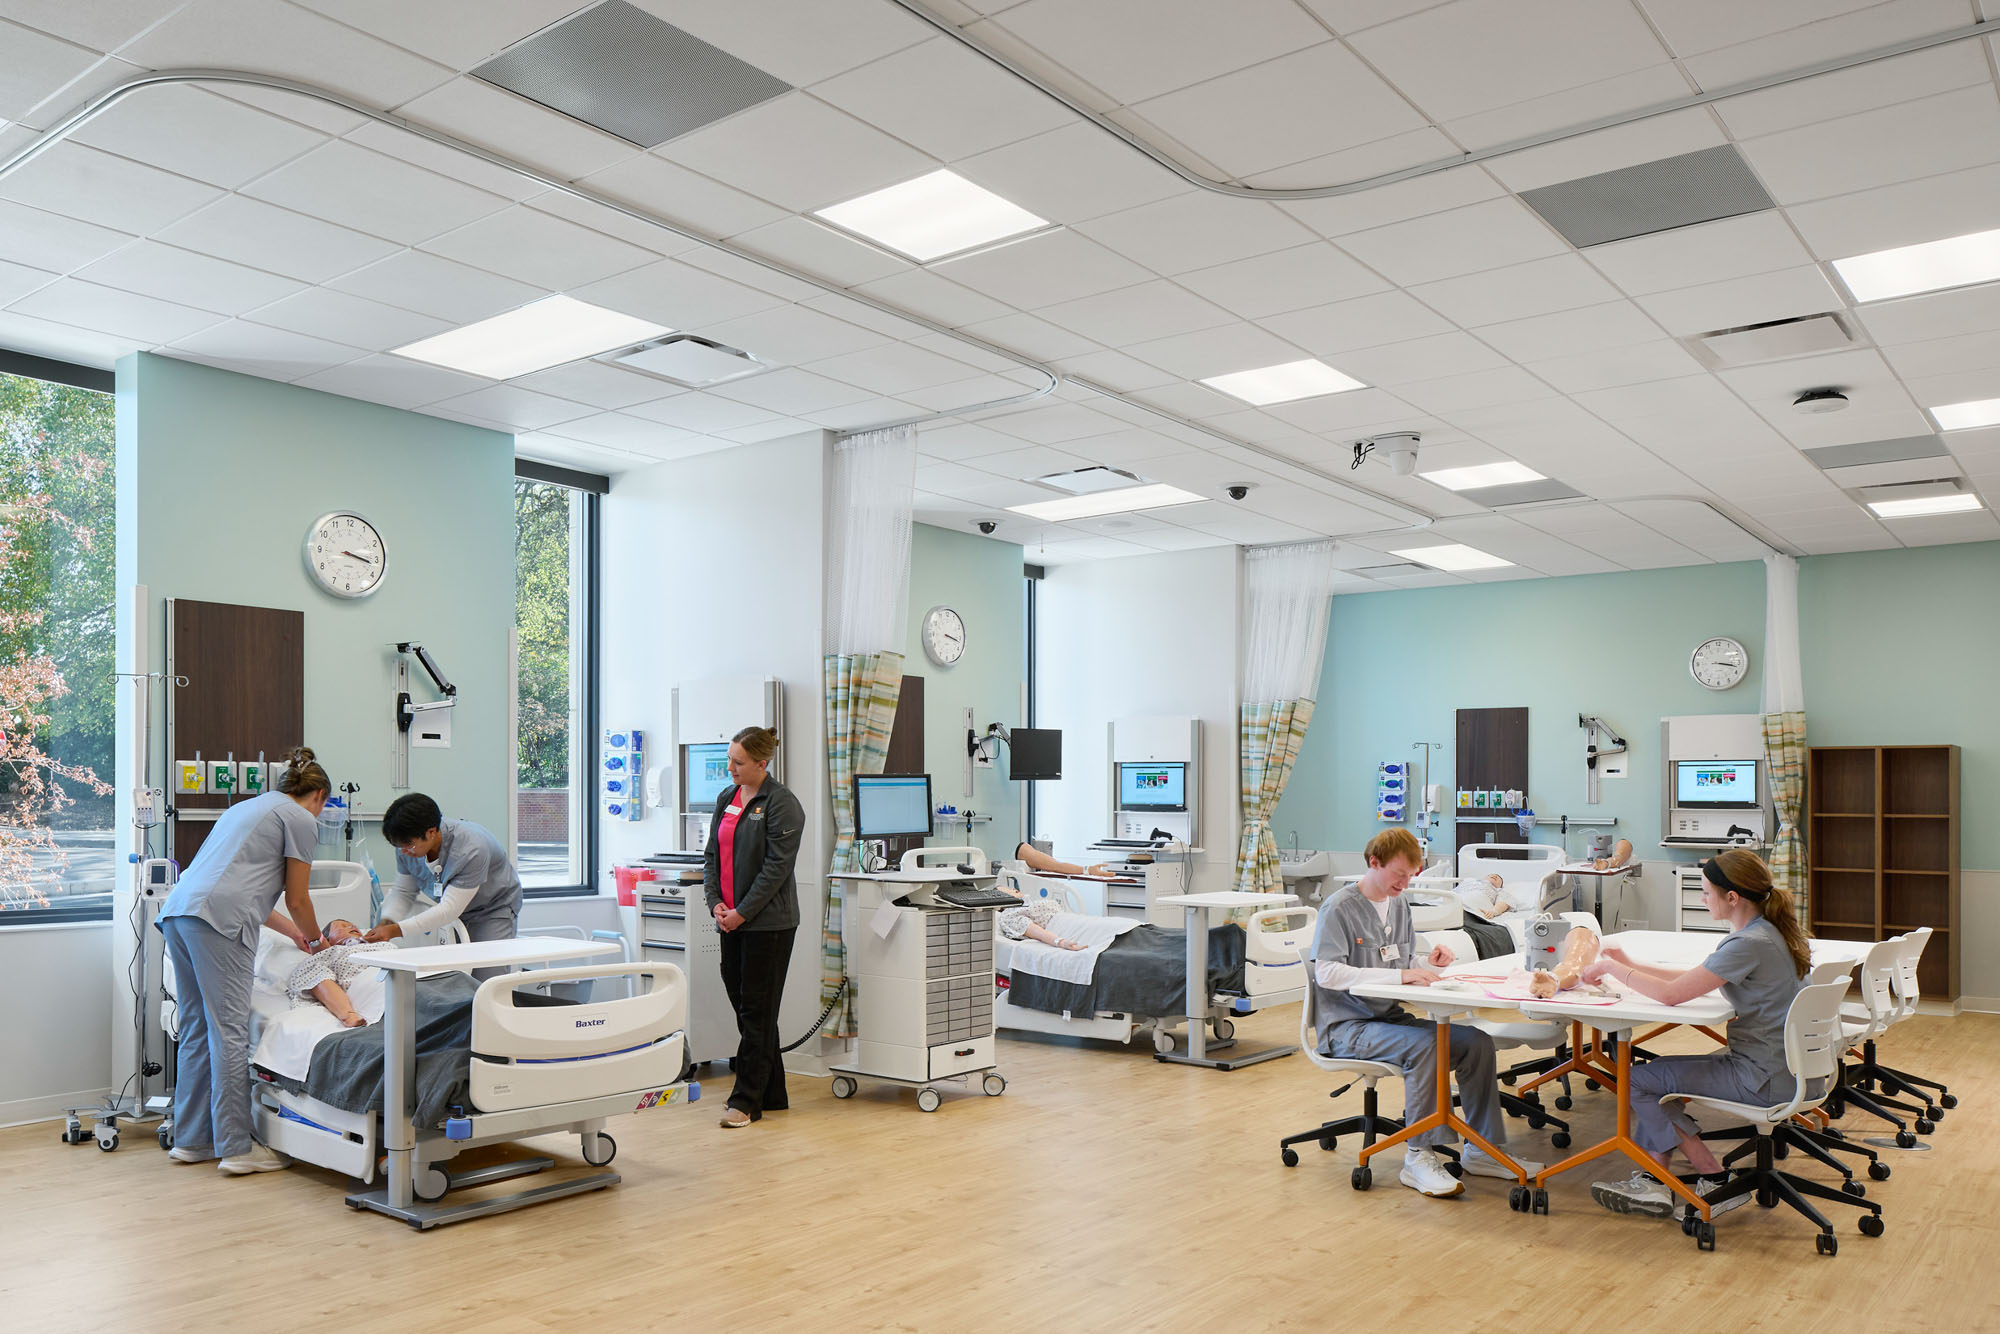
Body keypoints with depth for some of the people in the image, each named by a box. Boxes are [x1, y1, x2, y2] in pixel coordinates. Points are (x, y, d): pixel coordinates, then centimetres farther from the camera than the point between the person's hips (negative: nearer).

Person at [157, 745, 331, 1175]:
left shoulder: (250, 806, 30)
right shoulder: (301, 819, 5)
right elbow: (297, 901, 5)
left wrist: (292, 932, 40)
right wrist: (314, 937, 25)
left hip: (177, 911, 9)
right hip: (217, 920, -9)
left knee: (196, 1030, 13)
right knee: (230, 1032, -7)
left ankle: (190, 1139, 19)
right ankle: (236, 1147, -4)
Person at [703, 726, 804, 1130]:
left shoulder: (782, 804, -10)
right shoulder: (727, 799, 12)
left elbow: (776, 866, -15)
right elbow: (712, 854, 13)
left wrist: (742, 912, -16)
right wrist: (715, 902, -1)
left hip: (768, 922, -8)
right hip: (731, 920, 8)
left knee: (756, 1010, -3)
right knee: (743, 1004, 11)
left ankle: (746, 1101, 3)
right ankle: (771, 1095, 22)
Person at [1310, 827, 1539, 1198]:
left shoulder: (1399, 905, 13)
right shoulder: (1339, 909, -12)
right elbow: (1326, 973, -24)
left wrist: (1429, 964, -5)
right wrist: (1400, 974, -29)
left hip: (1390, 1017, 8)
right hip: (1346, 1026, -8)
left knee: (1478, 1042, -8)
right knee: (1424, 1043, -32)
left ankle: (1482, 1150, 4)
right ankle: (1419, 1156, -22)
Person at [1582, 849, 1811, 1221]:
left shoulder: (1750, 945, -24)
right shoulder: (1765, 932, 8)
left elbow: (1672, 993, -23)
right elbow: (1694, 976, 15)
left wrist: (1612, 968, -11)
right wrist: (1632, 965, 12)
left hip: (1765, 1078, -10)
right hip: (1785, 1066, 10)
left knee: (1642, 1079, -4)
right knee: (1661, 1072, 16)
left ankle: (1716, 1181, 7)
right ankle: (1653, 1181, 13)